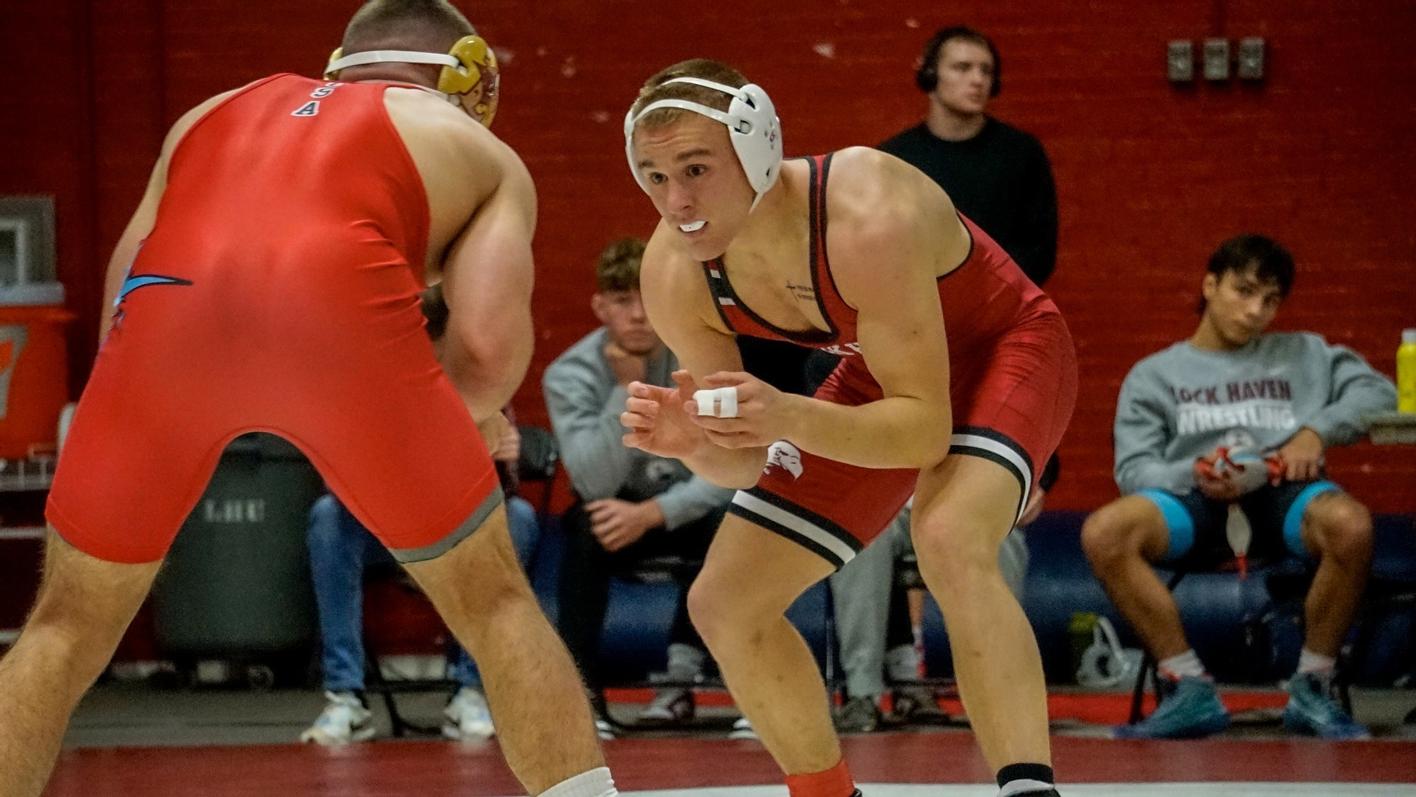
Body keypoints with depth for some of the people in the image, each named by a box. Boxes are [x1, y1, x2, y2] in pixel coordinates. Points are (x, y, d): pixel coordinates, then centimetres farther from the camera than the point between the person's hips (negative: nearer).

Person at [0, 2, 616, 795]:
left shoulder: (213, 113, 39)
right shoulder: (482, 151, 31)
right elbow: (490, 344, 13)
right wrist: (466, 422, 34)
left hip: (169, 308, 2)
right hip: (337, 300, -2)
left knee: (71, 624, 20)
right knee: (493, 602, 18)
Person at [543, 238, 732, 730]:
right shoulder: (570, 375, -16)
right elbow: (596, 484, -28)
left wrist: (651, 514, -35)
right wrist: (626, 390, -33)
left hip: (688, 508, 0)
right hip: (620, 509, 0)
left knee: (724, 518, -33)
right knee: (586, 527, -33)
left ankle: (681, 679, -21)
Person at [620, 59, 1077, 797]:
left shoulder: (870, 219, -39)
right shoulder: (672, 273, -21)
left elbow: (925, 429, -35)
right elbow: (739, 465, -10)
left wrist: (790, 419, -51)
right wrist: (693, 443, -33)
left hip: (1003, 348, -7)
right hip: (882, 373, 7)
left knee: (950, 542, -37)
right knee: (725, 603, 1)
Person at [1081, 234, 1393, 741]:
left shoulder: (1304, 355, 27)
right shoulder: (1154, 375, 21)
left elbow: (1377, 392, 14)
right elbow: (1134, 469, 8)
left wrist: (1317, 431, -4)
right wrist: (1192, 476, -14)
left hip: (1285, 491, 0)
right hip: (1192, 497, 0)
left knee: (1350, 524, -37)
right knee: (1103, 532, -32)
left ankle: (1311, 689, -19)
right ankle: (1191, 692, -26)